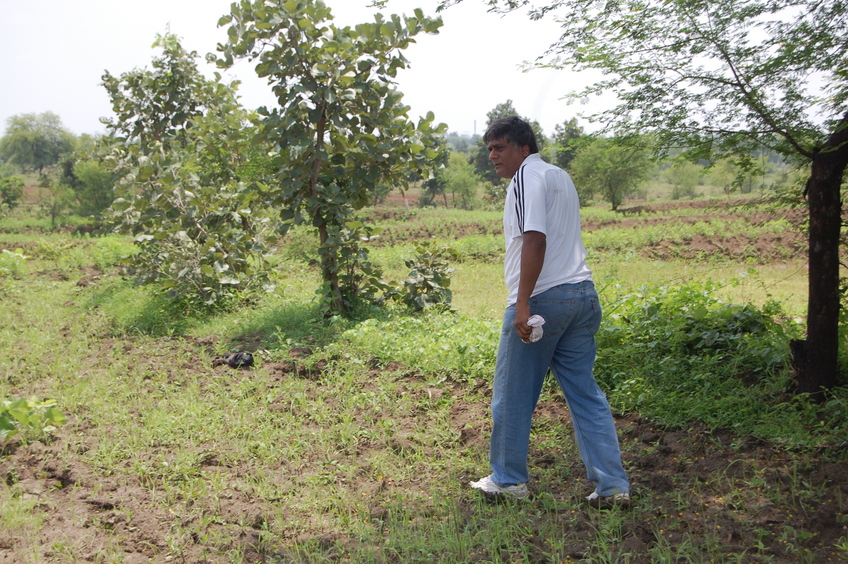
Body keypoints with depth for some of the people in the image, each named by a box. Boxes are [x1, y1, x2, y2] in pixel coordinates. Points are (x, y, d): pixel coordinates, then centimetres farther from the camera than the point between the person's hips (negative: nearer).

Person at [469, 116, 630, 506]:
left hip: (543, 298, -9)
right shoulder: (560, 176, 22)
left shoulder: (528, 176, -7)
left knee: (512, 395, 5)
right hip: (583, 295, 9)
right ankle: (613, 485, 11)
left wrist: (523, 304, -22)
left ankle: (508, 481, 17)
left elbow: (535, 239, -19)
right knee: (585, 392, 11)